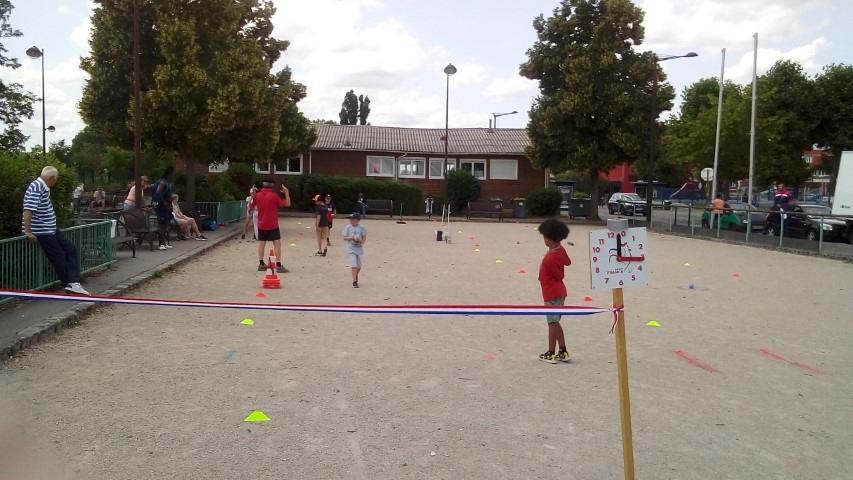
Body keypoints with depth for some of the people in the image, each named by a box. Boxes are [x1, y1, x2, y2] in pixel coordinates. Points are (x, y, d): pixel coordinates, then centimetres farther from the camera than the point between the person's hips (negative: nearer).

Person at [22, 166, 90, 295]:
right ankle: (71, 284, 12)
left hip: (51, 229, 10)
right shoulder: (37, 188, -19)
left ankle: (73, 283, -2)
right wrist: (28, 231, -26)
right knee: (59, 258, 0)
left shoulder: (43, 187, 11)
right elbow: (28, 210, -27)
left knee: (71, 250, 5)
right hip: (42, 231, -10)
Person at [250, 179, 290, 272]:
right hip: (273, 225, -5)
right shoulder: (274, 195, -11)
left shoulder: (257, 195, 0)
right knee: (277, 244, -3)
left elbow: (251, 206, 15)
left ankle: (261, 264, 17)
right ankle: (279, 265, -9)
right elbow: (287, 204, -7)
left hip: (261, 225, 5)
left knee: (261, 244, 13)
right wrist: (286, 193, 2)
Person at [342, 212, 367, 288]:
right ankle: (354, 281, -6)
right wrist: (353, 237, -18)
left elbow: (364, 237, 5)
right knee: (354, 265, -11)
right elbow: (344, 238, -3)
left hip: (359, 249, 2)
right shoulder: (348, 228, -2)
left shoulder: (361, 227, 0)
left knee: (359, 266, 12)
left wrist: (361, 243, -12)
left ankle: (356, 276, 41)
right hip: (351, 249, -2)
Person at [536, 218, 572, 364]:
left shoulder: (549, 259, -26)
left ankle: (550, 354, 11)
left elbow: (560, 276, -16)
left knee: (553, 323, 1)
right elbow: (567, 262, 16)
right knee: (555, 322, 16)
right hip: (560, 292, 9)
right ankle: (563, 352, 20)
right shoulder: (561, 250, -2)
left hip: (551, 294, -9)